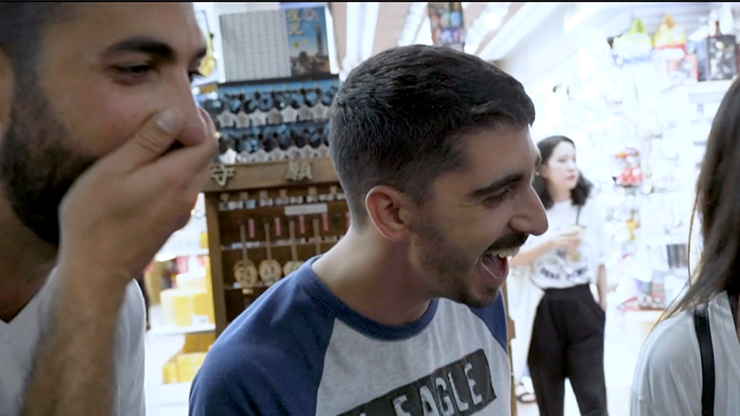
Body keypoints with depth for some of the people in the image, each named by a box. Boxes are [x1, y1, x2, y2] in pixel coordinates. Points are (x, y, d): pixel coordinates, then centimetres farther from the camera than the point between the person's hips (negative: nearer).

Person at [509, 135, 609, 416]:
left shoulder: (590, 207, 4)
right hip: (544, 310, -1)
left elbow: (600, 261, 11)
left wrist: (604, 304, 10)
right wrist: (551, 242, -22)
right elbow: (511, 257, -12)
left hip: (582, 306, 2)